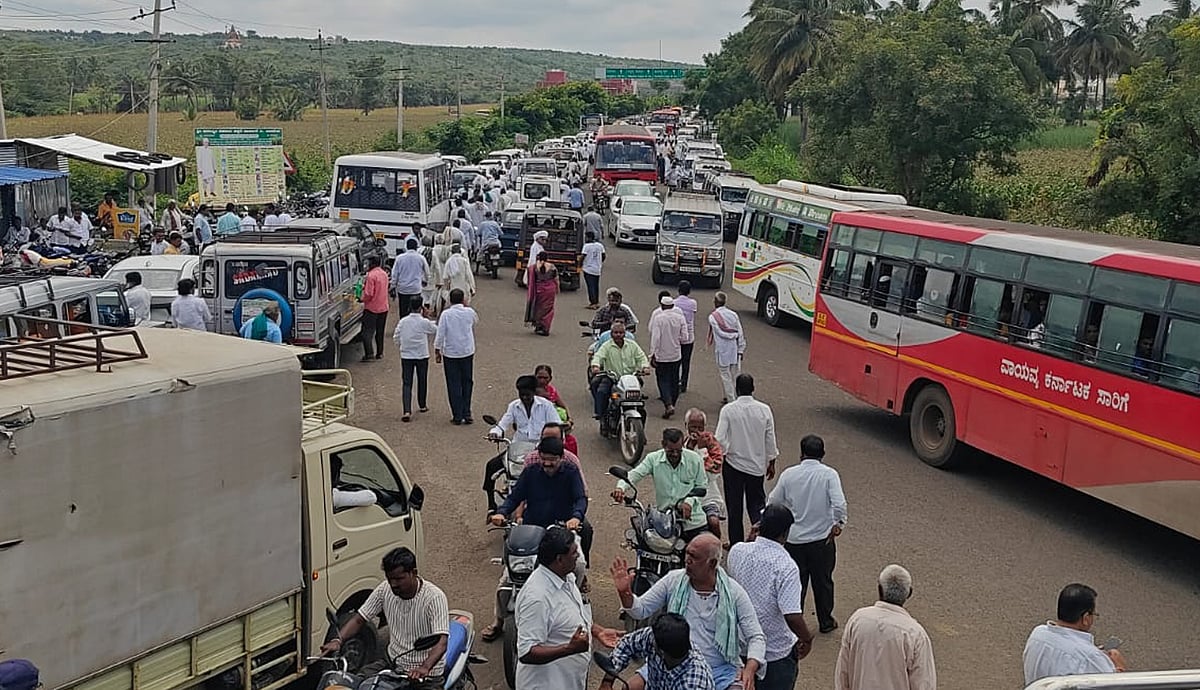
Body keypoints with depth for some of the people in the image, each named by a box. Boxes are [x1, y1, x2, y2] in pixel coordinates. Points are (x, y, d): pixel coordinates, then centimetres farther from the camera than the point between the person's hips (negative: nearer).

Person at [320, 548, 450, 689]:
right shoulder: (385, 589, -2)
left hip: (426, 674, -4)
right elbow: (359, 619, 5)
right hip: (392, 662, 4)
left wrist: (424, 668, -45)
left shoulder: (435, 597, -19)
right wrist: (337, 640, -14)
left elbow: (441, 642, -28)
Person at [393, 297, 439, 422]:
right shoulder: (424, 322, -11)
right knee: (422, 381, 19)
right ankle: (422, 405, 35)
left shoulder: (402, 321, -4)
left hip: (406, 356, 1)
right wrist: (428, 317, 7)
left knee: (407, 383, -1)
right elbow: (436, 330, 5)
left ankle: (407, 411, -16)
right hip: (422, 355, -1)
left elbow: (396, 337, 3)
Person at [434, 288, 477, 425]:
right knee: (467, 383, 14)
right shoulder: (469, 312, -4)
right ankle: (467, 414, 15)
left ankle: (457, 416, 7)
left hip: (450, 354, -2)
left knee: (454, 385, 6)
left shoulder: (446, 314, -12)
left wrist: (437, 352, -1)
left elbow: (440, 335, -11)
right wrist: (465, 305, 24)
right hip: (467, 352, 2)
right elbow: (476, 321, 20)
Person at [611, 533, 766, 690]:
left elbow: (756, 637, -4)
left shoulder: (734, 593, -6)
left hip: (721, 670, -2)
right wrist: (625, 593, -18)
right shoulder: (673, 580, -2)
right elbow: (640, 610, 4)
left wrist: (749, 670, -22)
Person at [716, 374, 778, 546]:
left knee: (734, 506, 10)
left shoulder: (728, 410, -14)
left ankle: (736, 544, 17)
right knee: (757, 503, 15)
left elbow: (720, 439, -16)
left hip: (733, 463, -2)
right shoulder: (764, 410, -7)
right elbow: (770, 440, 0)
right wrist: (771, 463, 13)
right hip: (757, 465, 2)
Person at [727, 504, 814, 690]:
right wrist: (807, 639, -10)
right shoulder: (785, 566, -26)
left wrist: (750, 540, 4)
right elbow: (792, 617, -30)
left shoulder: (737, 551, -11)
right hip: (777, 652, -4)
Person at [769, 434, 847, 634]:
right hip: (822, 539, 0)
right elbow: (839, 504, -21)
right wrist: (838, 524, -4)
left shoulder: (789, 474, -6)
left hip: (794, 540, 1)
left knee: (795, 582, 13)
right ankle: (826, 622, 30)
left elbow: (773, 502, 2)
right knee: (823, 581, 17)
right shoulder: (829, 474, -12)